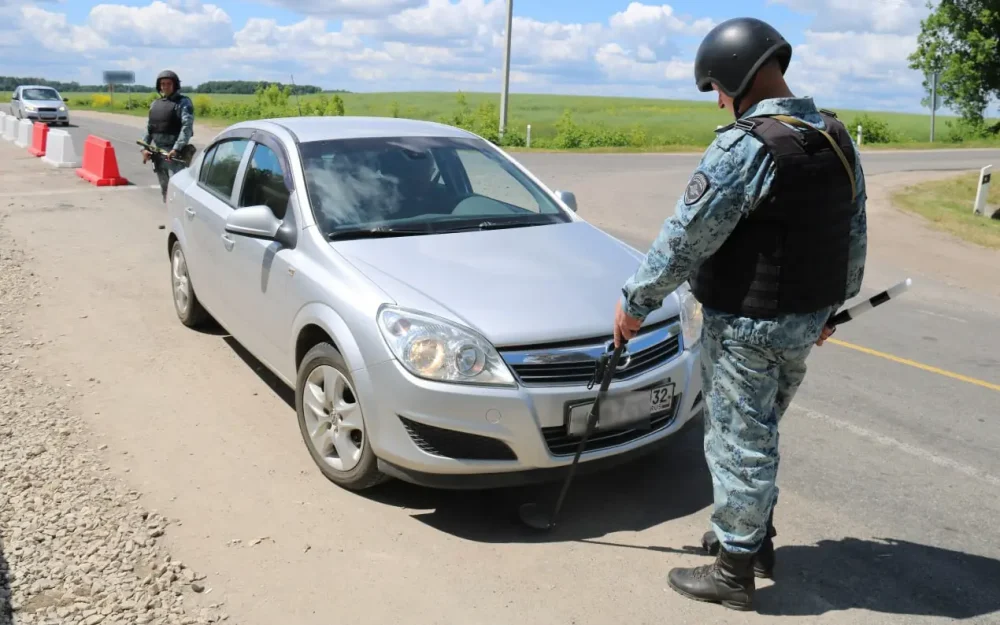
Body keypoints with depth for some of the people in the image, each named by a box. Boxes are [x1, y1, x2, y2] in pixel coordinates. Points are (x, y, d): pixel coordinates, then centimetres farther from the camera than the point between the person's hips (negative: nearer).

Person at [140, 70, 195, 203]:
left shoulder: (183, 102, -4)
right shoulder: (155, 104, 16)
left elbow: (187, 127, -15)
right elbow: (149, 128, 19)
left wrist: (176, 149, -25)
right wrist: (144, 148, 5)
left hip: (175, 153, -7)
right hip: (158, 152, 7)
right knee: (165, 189, 13)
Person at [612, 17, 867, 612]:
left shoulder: (746, 147, -21)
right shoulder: (839, 139, 5)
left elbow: (686, 238, -20)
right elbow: (855, 237, 13)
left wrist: (635, 301, -9)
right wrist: (831, 305, 24)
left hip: (746, 326, -8)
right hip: (804, 322, 8)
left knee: (739, 442, 5)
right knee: (760, 432, 23)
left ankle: (735, 571, 19)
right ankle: (757, 538, 39)